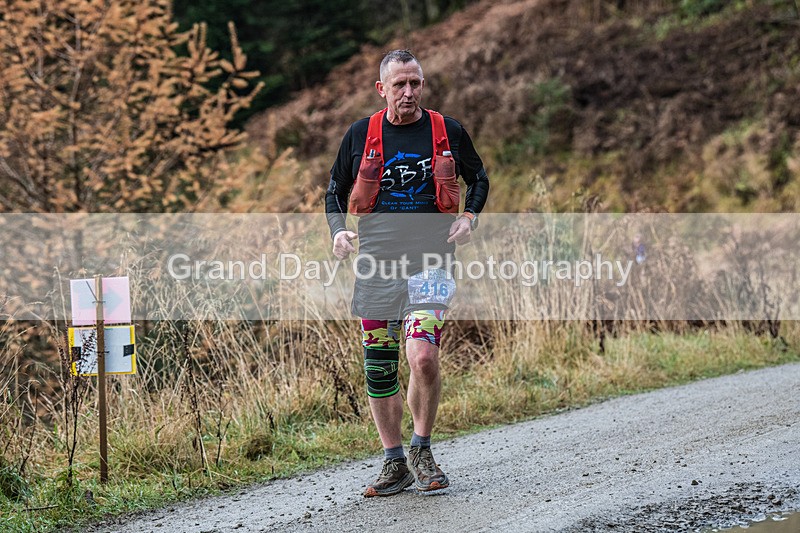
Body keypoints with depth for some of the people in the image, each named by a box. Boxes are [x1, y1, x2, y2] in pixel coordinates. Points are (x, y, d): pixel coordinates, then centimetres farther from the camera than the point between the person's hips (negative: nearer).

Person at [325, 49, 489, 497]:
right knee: (379, 368, 5)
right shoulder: (361, 134, 5)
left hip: (430, 262, -2)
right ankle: (395, 463, 18)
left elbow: (479, 178, 19)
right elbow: (336, 190, 16)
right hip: (375, 261, 2)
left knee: (424, 357, -19)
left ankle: (422, 452, 3)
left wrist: (470, 218, 1)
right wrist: (338, 230, -2)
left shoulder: (448, 132, 3)